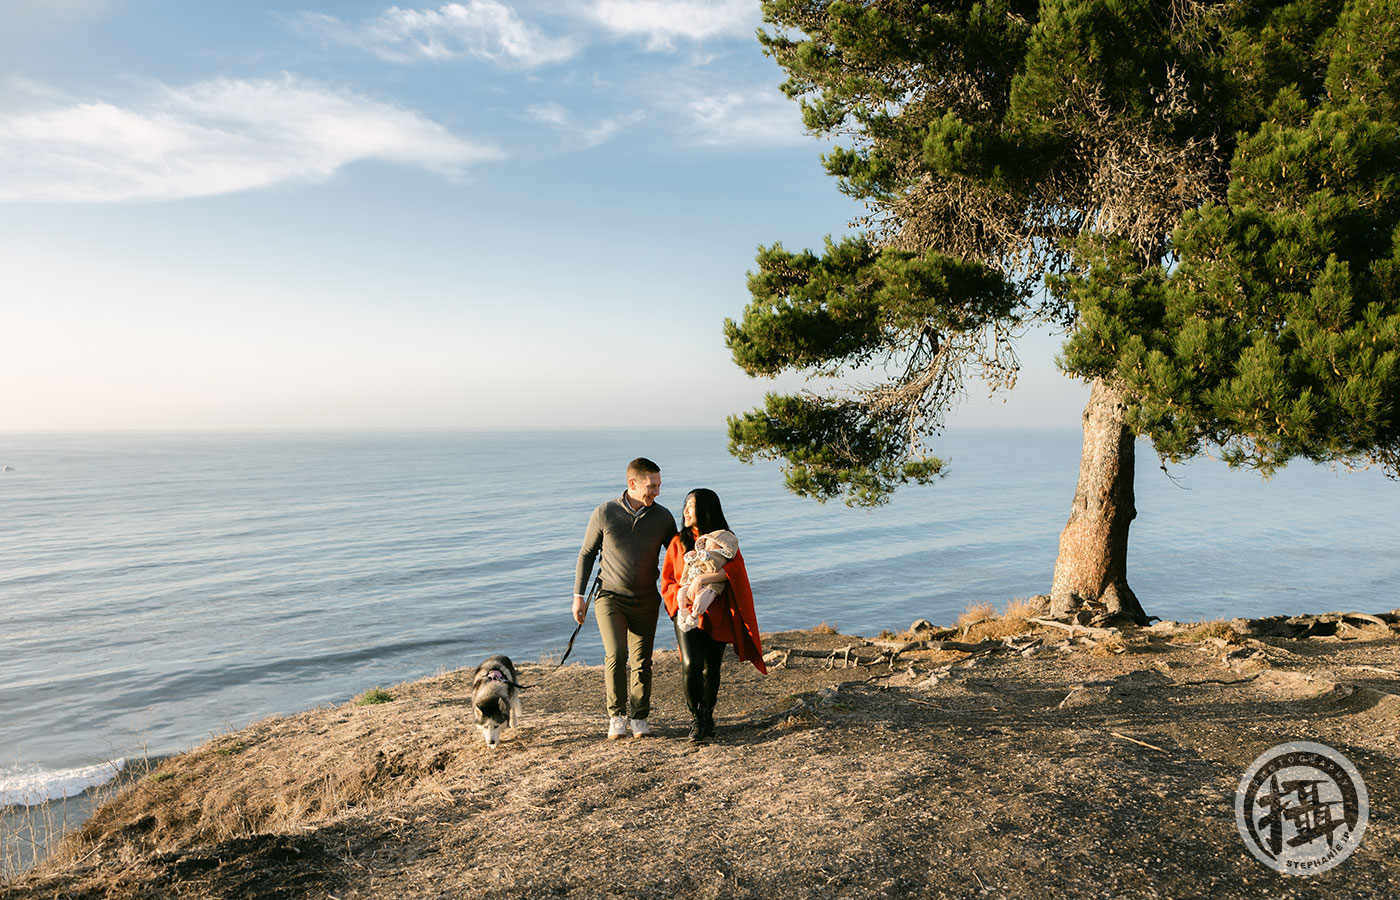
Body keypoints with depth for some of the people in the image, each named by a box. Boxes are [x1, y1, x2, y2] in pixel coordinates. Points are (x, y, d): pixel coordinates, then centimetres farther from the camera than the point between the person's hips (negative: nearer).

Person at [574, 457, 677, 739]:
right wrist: (579, 595, 0)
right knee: (615, 655, -16)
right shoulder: (605, 513, -9)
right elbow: (586, 554, 2)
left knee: (641, 662, 3)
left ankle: (639, 718, 19)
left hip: (645, 601, 2)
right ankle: (616, 716, -1)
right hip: (610, 597, -2)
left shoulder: (663, 517, -4)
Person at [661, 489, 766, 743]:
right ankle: (696, 721, -2)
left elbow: (736, 569, -14)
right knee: (691, 664, -17)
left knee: (711, 668, 3)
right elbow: (667, 581, 12)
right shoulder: (678, 542, 10)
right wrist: (680, 592, -11)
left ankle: (707, 717, 26)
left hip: (716, 615, 0)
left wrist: (703, 579, -26)